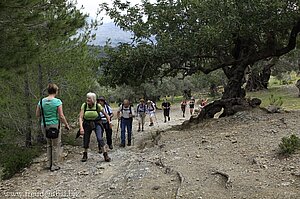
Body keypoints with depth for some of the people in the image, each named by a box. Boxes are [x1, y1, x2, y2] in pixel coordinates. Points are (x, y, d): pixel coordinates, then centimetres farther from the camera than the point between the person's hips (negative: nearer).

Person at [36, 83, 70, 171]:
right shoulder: (57, 101, -13)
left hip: (44, 125, 5)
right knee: (56, 145, 8)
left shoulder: (41, 101, 1)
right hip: (54, 125, -5)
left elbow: (37, 115, 7)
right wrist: (66, 125, 0)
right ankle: (54, 166, 13)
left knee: (49, 144, 21)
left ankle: (49, 164, 26)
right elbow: (61, 116, -13)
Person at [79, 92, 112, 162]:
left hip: (97, 124, -2)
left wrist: (109, 122, 4)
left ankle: (105, 155, -10)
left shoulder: (98, 106, -15)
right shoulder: (84, 105, -14)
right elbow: (80, 117, -17)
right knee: (86, 140, 7)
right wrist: (81, 127, -28)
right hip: (87, 124, 2)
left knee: (100, 138, -17)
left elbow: (105, 114, 0)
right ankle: (85, 155, 30)